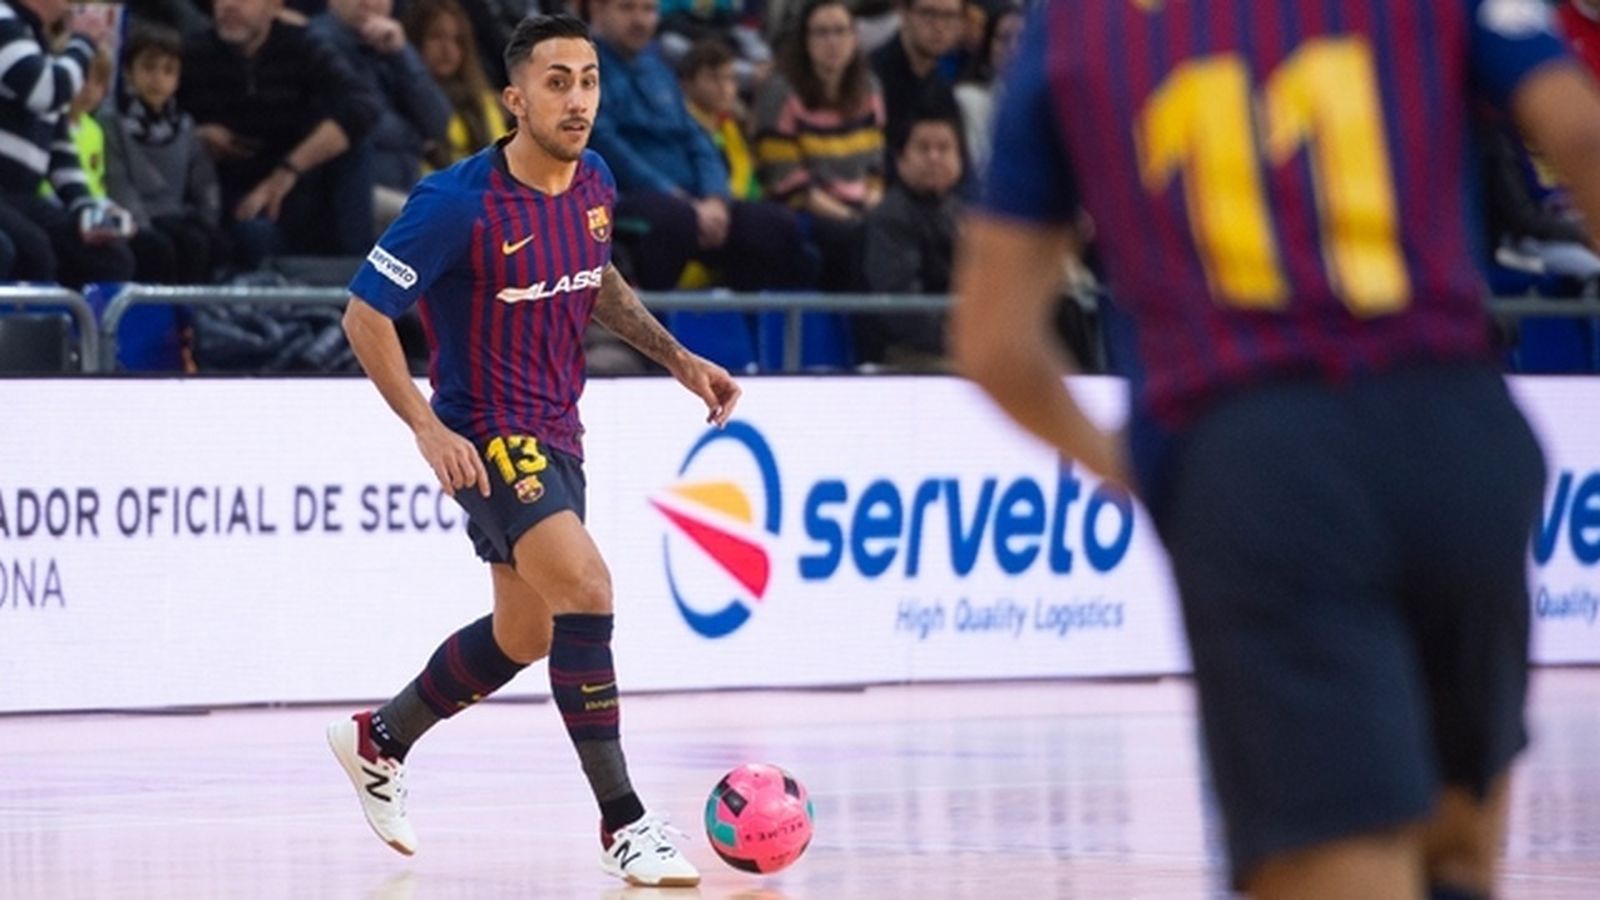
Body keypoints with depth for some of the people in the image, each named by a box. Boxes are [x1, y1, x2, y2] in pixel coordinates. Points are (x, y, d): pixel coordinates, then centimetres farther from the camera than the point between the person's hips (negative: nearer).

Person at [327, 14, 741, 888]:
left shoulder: (594, 184, -1)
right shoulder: (458, 202, -22)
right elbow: (365, 313, -15)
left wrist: (677, 357, 10)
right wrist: (428, 429, -22)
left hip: (555, 431, 8)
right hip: (486, 434, -8)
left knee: (523, 634, 20)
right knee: (585, 587, -25)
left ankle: (377, 741, 43)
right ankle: (622, 822, -21)